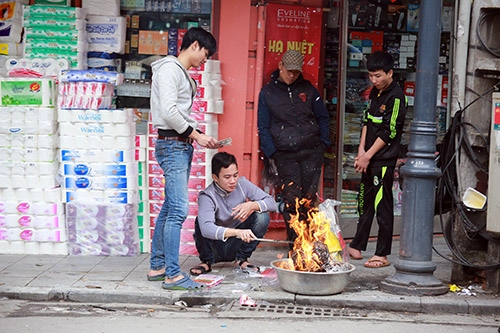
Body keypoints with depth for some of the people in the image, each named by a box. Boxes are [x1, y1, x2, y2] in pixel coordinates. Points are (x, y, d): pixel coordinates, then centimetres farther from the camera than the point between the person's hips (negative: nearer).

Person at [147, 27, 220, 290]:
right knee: (178, 210, -13)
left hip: (181, 145, 10)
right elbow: (168, 111, -20)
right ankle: (173, 275, -10)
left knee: (170, 208, 12)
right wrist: (196, 135, -14)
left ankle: (157, 267, 19)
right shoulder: (170, 69, -10)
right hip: (172, 145, -10)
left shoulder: (181, 73, 21)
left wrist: (199, 137, 10)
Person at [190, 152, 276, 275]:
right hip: (215, 247, -3)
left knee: (263, 217, -18)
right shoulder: (207, 196, -23)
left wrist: (252, 205, -30)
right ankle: (207, 262, -7)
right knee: (200, 221, -31)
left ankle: (241, 259, -2)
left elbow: (272, 202, -9)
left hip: (236, 244, 3)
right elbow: (206, 228, -40)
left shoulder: (242, 184, -9)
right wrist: (237, 232, -54)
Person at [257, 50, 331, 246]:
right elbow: (263, 127, 7)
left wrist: (323, 143, 5)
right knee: (291, 200, -8)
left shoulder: (308, 89, 12)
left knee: (309, 198, 2)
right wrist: (272, 154, -2)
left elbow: (323, 118, 16)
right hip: (285, 155, -1)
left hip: (311, 152, 2)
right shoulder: (268, 92, 7)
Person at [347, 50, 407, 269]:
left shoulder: (396, 97, -13)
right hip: (369, 159, 8)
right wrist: (361, 151, 3)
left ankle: (382, 255, 3)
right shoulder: (374, 93, 13)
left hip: (384, 160, -8)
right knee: (365, 203, 15)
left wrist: (368, 156, -12)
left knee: (382, 206, -4)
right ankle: (357, 247, 25)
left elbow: (388, 133, -16)